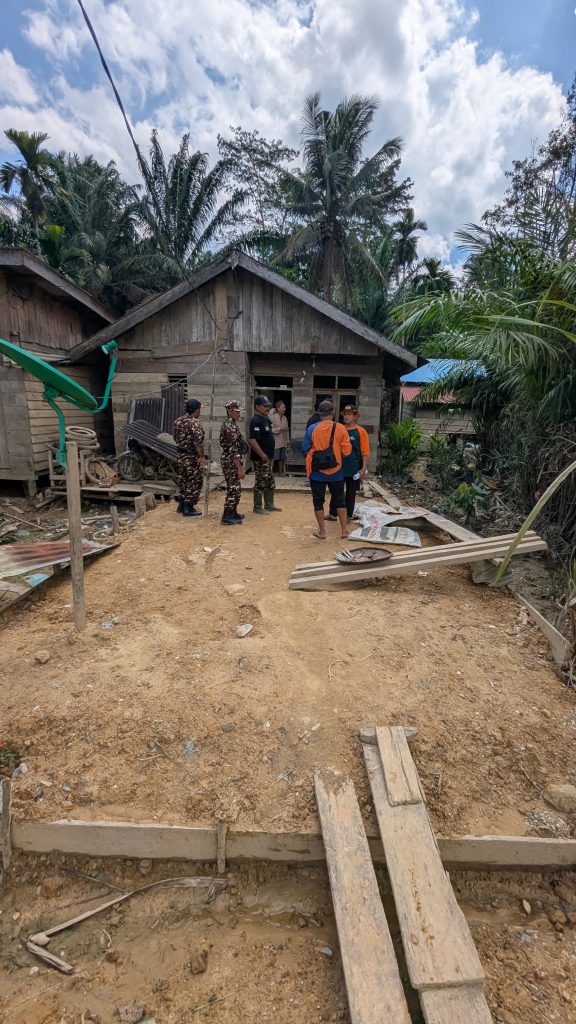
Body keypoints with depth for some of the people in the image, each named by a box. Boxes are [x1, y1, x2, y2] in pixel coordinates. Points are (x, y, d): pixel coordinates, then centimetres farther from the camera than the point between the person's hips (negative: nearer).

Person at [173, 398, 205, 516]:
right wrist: (202, 457, -18)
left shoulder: (177, 421, 7)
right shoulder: (195, 424, -18)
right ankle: (189, 508, 5)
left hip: (180, 456, 8)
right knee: (194, 482, 2)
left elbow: (174, 437, 15)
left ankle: (181, 505, 26)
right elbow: (198, 442, -23)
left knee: (183, 481, 18)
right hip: (192, 458, -8)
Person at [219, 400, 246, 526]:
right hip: (231, 463, -10)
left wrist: (240, 466, 22)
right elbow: (233, 450, -23)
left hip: (229, 462, 10)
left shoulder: (229, 424, 14)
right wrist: (240, 468, -24)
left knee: (234, 488, 17)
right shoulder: (231, 427, -18)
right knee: (234, 489, -5)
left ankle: (232, 513, 27)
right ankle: (227, 518, 1)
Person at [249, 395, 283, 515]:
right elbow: (252, 440, -26)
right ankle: (258, 507, 10)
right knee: (260, 483, -1)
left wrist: (270, 455, 18)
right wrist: (262, 455, -25)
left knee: (270, 482, 17)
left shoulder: (265, 418, 12)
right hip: (261, 458, -10)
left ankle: (269, 504, 28)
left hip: (268, 457, 10)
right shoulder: (256, 421, -18)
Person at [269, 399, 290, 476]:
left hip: (283, 442, 6)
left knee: (282, 458, 9)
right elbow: (271, 429, -14)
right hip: (275, 441, -6)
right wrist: (280, 429, -20)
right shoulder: (273, 417, -8)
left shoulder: (285, 418, 11)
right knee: (274, 458, -5)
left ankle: (281, 472, 19)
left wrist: (288, 440, 13)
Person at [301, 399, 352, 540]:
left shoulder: (312, 429, -10)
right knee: (340, 500, 15)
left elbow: (305, 449, -6)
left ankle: (322, 531, 17)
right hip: (336, 472, 1)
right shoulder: (341, 428, -8)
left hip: (317, 472, -1)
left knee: (318, 501, 11)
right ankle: (344, 529, 21)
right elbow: (347, 451, -8)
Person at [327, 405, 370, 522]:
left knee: (351, 493, 8)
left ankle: (348, 516, 19)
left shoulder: (361, 431, -6)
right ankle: (333, 514, 20)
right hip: (339, 467, 4)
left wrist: (363, 468, -14)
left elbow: (365, 452, -8)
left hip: (354, 468, -3)